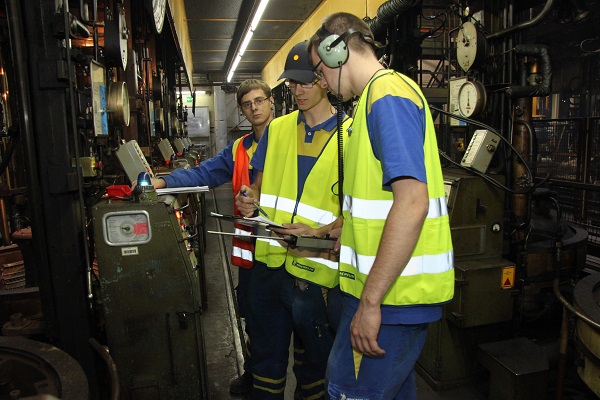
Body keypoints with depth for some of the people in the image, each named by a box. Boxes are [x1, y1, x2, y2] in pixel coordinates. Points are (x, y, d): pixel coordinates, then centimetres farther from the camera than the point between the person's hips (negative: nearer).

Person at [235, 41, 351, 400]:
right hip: (269, 259, 4)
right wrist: (252, 199, -6)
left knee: (313, 358, 15)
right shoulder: (277, 128, 10)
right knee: (266, 351, 17)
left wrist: (318, 234, -21)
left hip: (316, 266, -3)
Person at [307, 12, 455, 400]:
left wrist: (370, 301, -24)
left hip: (391, 292, -10)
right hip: (398, 285, 10)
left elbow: (412, 202, -26)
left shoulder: (388, 95, -15)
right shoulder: (380, 95, 17)